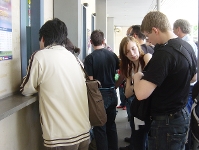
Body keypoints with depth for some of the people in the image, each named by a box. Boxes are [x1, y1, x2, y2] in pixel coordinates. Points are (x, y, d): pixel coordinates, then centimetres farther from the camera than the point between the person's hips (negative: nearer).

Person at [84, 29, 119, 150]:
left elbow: (90, 80, -14)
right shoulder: (112, 55, 0)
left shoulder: (90, 58, -13)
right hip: (112, 94, 5)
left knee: (100, 128, 6)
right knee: (111, 124, 18)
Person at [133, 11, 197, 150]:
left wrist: (137, 76, -12)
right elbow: (193, 78, 20)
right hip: (182, 115, 9)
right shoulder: (187, 46, 3)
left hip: (166, 121, -9)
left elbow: (141, 94, -32)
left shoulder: (164, 53, -26)